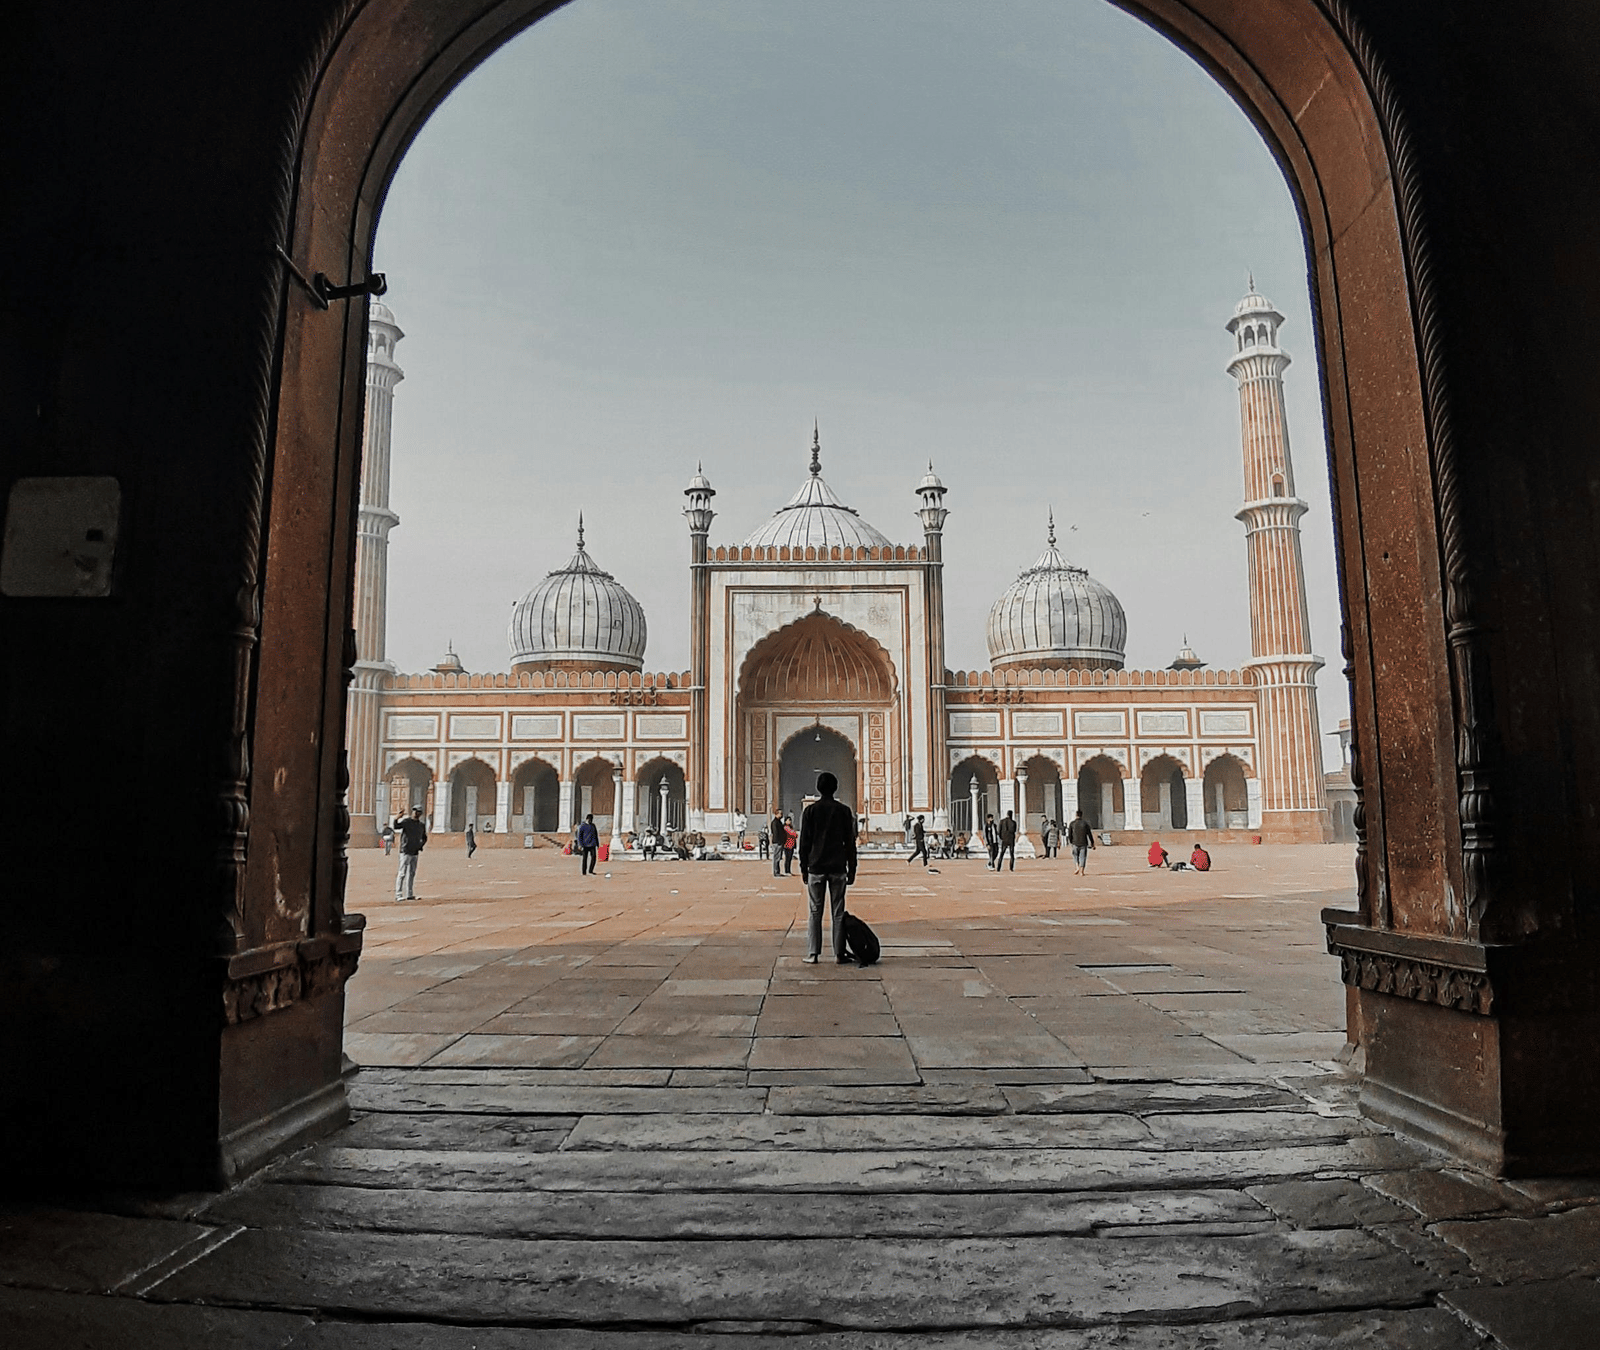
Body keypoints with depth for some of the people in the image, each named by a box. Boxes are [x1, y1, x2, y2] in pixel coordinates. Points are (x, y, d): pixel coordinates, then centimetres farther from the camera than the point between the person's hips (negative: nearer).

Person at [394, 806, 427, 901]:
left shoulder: (422, 825, 11)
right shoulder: (406, 821, -5)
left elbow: (424, 838, 26)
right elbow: (396, 827, -25)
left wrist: (420, 847, 10)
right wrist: (397, 818, -43)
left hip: (415, 853, 6)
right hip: (405, 851, -6)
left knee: (411, 874, 12)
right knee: (402, 873, -7)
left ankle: (409, 894, 19)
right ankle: (398, 895, -5)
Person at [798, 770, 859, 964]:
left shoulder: (810, 811, 0)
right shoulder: (844, 811, 2)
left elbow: (804, 842, 0)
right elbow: (850, 843, 3)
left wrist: (804, 868, 7)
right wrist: (851, 869, 9)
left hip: (816, 868, -1)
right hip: (838, 868, 1)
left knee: (814, 912, 4)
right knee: (838, 912, 5)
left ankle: (813, 954, 3)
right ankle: (839, 954, 5)